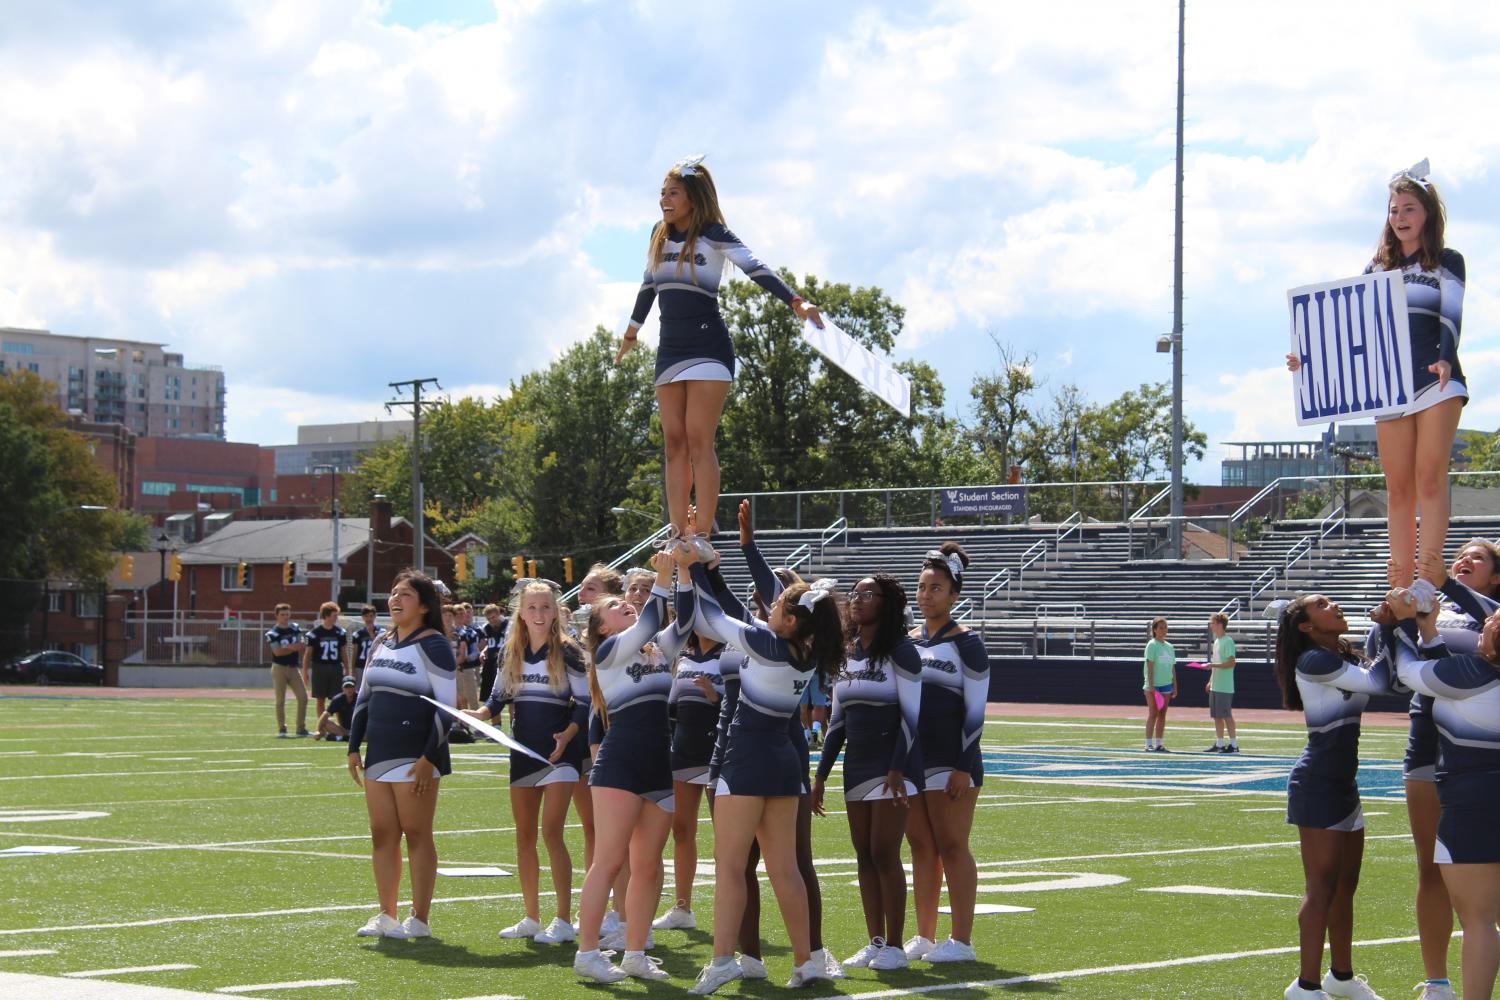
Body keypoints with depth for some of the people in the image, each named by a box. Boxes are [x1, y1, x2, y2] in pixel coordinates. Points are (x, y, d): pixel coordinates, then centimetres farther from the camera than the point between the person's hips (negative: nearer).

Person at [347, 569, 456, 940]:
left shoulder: (432, 646, -9)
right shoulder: (382, 644, 14)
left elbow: (447, 706, -12)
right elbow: (364, 698, 21)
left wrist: (429, 757, -17)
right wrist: (354, 747, 15)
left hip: (416, 757, -8)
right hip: (379, 754, 8)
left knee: (416, 835, -3)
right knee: (382, 835, 8)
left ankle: (419, 920, 2)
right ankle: (386, 916, 15)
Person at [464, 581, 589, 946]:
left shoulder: (568, 652, -6)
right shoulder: (511, 655, 9)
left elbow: (584, 703, -7)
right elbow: (498, 699, 14)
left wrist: (568, 734, -23)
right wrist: (479, 713, -7)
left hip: (559, 753, -6)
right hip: (523, 752, 6)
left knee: (551, 832, -14)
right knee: (524, 836, 9)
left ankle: (563, 920, -10)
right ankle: (531, 919, 19)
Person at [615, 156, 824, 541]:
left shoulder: (713, 235, -7)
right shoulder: (659, 235, 11)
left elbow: (756, 270, -18)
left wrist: (796, 302, -32)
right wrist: (631, 333, 35)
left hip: (708, 346, -6)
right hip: (670, 349, 6)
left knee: (699, 441, -12)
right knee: (674, 444, 2)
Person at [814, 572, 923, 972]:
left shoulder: (899, 651, -9)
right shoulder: (846, 654, 12)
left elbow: (912, 714, -13)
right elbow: (837, 721, 16)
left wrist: (898, 769, -20)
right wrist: (821, 775, 13)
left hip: (892, 764, -7)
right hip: (856, 766, 7)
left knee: (884, 854, -9)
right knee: (864, 856, 6)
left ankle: (894, 946, -3)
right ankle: (874, 942, 11)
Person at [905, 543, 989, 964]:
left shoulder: (965, 643, -6)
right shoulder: (908, 642, 13)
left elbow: (976, 711, -9)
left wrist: (964, 768, -15)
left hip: (950, 761, -6)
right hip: (911, 757, 6)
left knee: (952, 848, -4)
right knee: (921, 848, 8)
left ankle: (961, 941, 0)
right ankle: (924, 936, 13)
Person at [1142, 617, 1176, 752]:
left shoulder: (1169, 647, 13)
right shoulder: (1152, 645, -6)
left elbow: (1173, 668, 16)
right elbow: (1150, 666, -12)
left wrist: (1175, 686, 13)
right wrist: (1150, 685, -18)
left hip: (1166, 685, 6)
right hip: (1153, 685, -6)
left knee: (1162, 715, 7)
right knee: (1153, 714, -5)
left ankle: (1158, 743, 11)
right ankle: (1149, 744, -2)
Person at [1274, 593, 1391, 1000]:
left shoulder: (1346, 658, 15)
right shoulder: (1312, 660, -14)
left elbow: (1384, 680, 7)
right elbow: (1377, 682, -17)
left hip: (1343, 783, 9)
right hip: (1318, 783, -9)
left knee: (1346, 884, 16)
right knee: (1323, 887, -8)